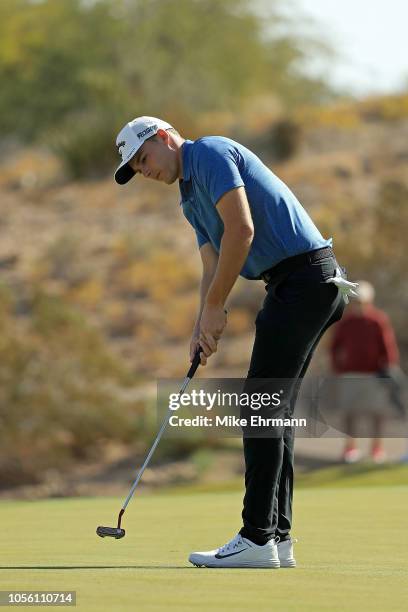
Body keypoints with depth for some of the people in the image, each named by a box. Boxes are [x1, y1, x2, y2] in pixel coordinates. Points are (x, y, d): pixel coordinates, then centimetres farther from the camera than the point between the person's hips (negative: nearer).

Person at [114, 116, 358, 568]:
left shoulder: (211, 153, -7)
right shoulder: (192, 200, 23)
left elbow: (241, 231, -17)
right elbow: (213, 268, 19)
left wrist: (214, 307, -11)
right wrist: (203, 327, 2)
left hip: (303, 273, -10)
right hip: (301, 283, 10)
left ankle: (257, 538, -12)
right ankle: (277, 536, 9)